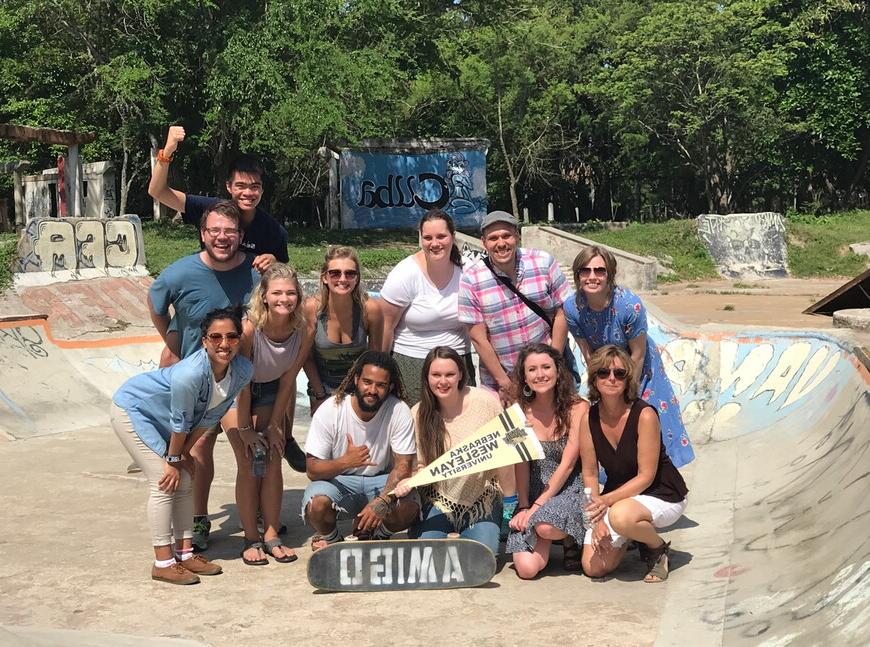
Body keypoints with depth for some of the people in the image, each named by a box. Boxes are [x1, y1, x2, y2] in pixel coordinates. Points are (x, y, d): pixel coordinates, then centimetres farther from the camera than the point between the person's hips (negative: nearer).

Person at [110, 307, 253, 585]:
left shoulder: (243, 371, -18)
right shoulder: (190, 374, -39)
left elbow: (208, 417, -7)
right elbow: (180, 423, -24)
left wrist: (183, 454, -4)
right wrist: (173, 459, -11)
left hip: (161, 420, 8)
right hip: (132, 409, -8)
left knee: (185, 481, 8)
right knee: (165, 483, -11)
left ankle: (185, 553, 18)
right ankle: (163, 563, -2)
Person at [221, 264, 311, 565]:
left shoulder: (302, 330, -21)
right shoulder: (249, 328, -33)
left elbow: (288, 379, -10)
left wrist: (275, 424, -6)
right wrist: (245, 429, -16)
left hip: (270, 391, 4)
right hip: (236, 391, -4)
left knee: (273, 462, 0)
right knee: (249, 465, -7)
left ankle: (271, 536, 8)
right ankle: (251, 539, 2)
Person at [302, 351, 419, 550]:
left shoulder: (399, 412, -16)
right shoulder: (329, 411, -18)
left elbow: (403, 466, -16)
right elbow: (313, 470, -17)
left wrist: (382, 501, -34)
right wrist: (345, 461, -38)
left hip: (381, 480, 1)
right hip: (338, 479, -1)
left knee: (408, 509, -29)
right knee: (317, 504, -33)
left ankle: (370, 531, 7)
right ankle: (329, 538, 4)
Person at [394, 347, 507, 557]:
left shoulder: (486, 401, -10)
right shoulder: (419, 414, -6)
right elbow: (420, 467, 0)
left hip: (482, 498, -1)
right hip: (439, 498, 1)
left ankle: (465, 538, 17)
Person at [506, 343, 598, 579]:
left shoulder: (577, 408, -8)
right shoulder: (520, 411, 1)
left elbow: (567, 464, -11)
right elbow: (521, 464, 0)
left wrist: (538, 505, -17)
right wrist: (524, 507, -12)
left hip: (570, 489, -2)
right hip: (533, 492, 2)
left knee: (545, 526, -35)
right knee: (527, 568, -17)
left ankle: (571, 541, 1)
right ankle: (545, 542, 17)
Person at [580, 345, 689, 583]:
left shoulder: (644, 415, -21)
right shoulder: (589, 419, -7)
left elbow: (646, 477, -19)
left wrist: (606, 500, -29)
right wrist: (597, 519, -14)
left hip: (662, 495, -5)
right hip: (618, 497, 5)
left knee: (621, 516, -39)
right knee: (593, 568, -9)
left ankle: (658, 548, -5)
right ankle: (634, 534, 21)